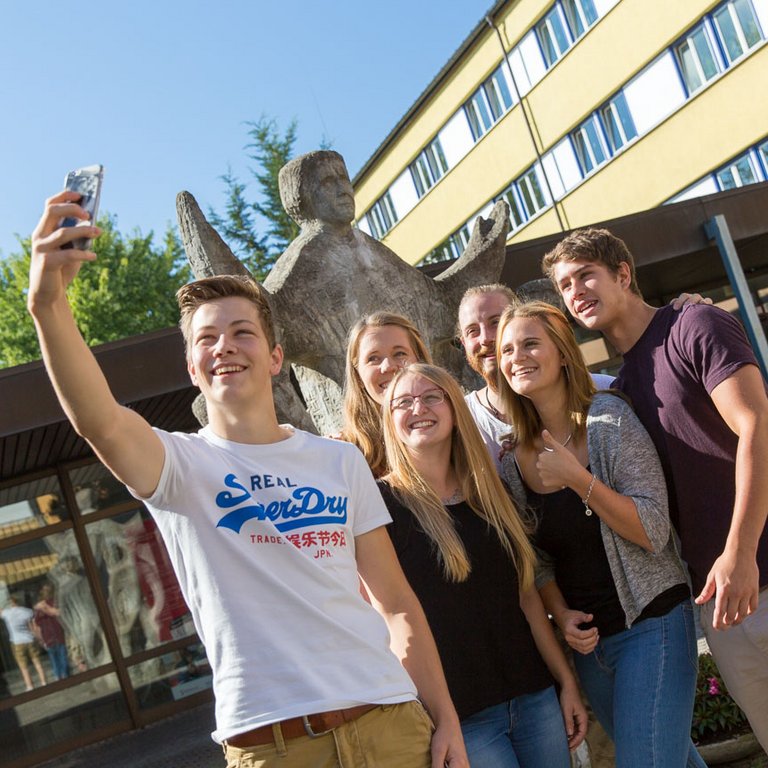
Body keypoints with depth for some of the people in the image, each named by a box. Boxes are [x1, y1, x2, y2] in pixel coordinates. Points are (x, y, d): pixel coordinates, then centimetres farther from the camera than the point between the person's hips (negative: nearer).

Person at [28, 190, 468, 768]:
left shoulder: (341, 462, 8)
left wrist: (445, 719, 2)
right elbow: (98, 421, -22)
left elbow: (397, 601, 8)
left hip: (390, 720, 2)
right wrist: (49, 305, -38)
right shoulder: (181, 463, 0)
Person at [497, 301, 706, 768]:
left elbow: (654, 533, -16)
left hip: (652, 624, -5)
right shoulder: (514, 457, 3)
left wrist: (577, 479, -24)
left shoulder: (608, 418, -11)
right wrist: (561, 615, -5)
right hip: (588, 639, 5)